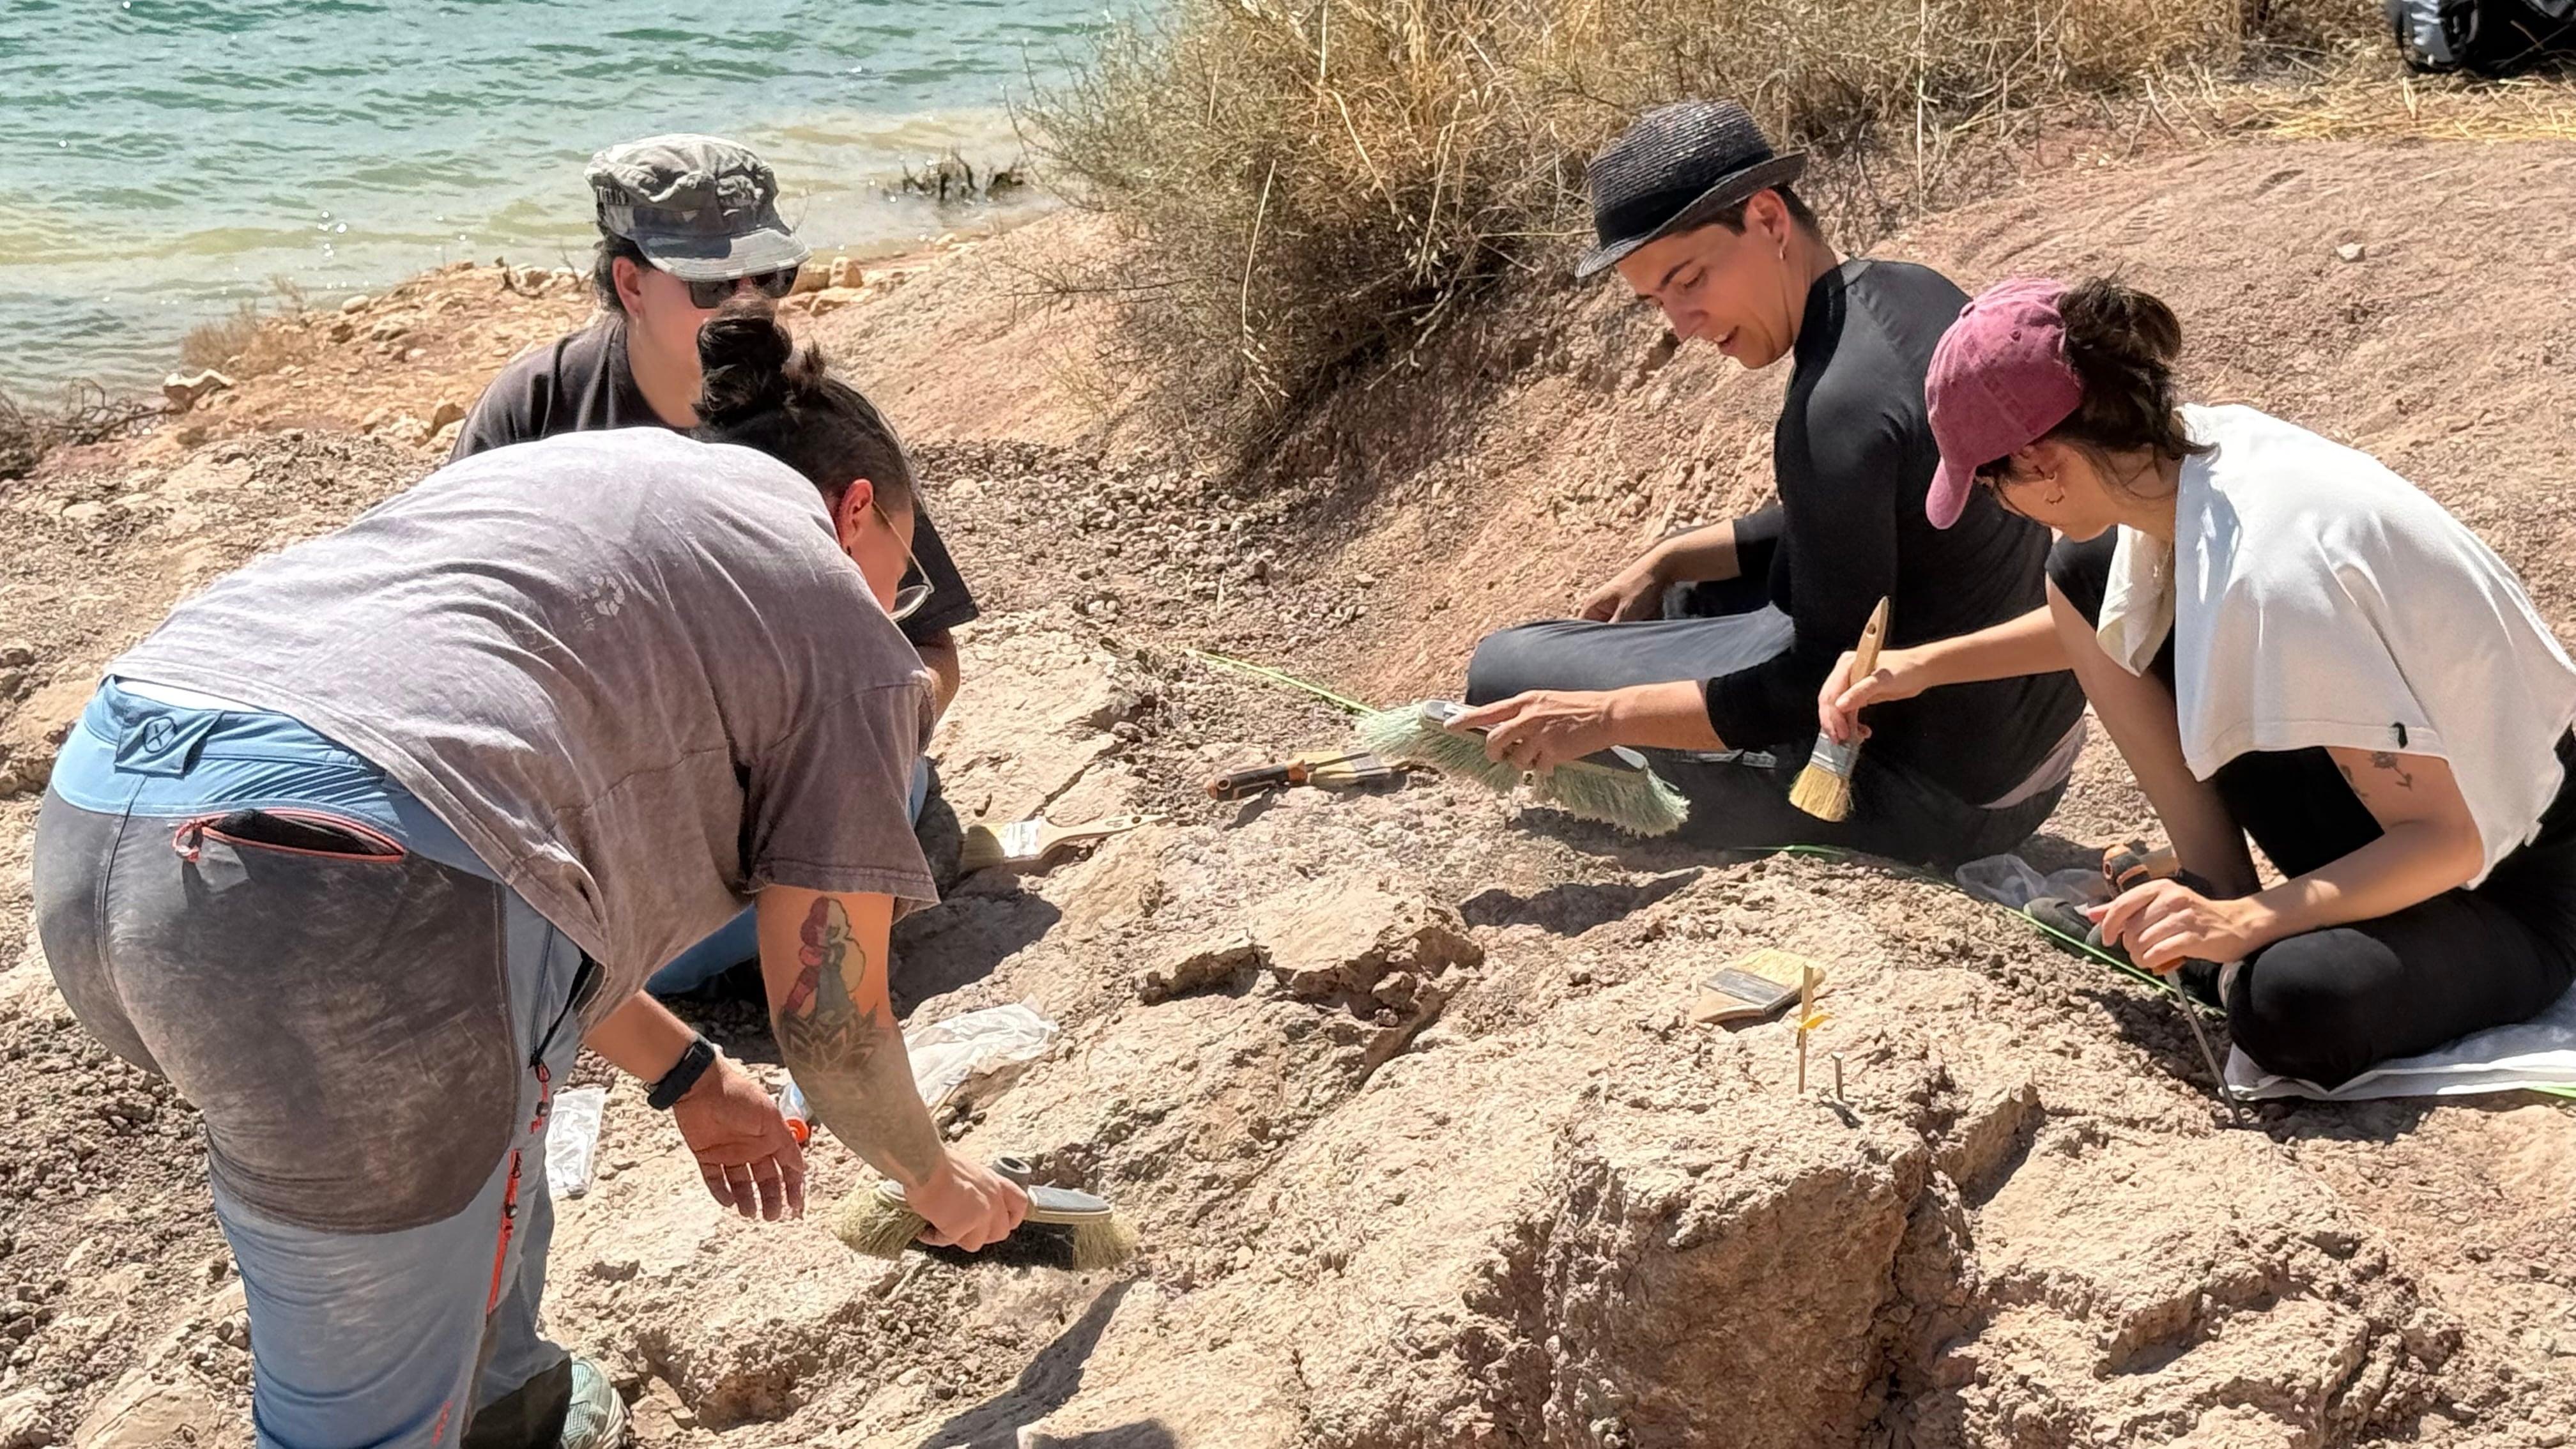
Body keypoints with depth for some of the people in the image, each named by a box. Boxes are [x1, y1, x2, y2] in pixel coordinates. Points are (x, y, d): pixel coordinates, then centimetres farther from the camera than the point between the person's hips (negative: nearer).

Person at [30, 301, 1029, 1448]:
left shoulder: (579, 474, 32)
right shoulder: (842, 626, 13)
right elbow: (828, 1024, 15)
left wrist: (686, 1075, 45)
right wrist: (938, 1183, 35)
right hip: (336, 905, -9)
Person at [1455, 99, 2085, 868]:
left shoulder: (1840, 411, -28)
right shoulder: (1917, 292, 1)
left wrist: (1608, 716, -22)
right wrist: (1667, 562, 10)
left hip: (1939, 800, -9)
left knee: (1505, 674, -5)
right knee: (1686, 598, 28)